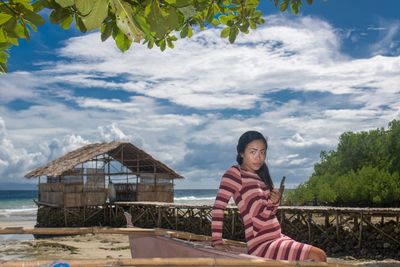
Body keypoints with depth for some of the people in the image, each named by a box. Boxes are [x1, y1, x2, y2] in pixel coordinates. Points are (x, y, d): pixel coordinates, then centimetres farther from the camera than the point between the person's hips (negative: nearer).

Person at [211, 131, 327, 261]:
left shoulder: (260, 176, 12)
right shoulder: (235, 173, -11)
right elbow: (219, 206, -20)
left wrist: (275, 202, -2)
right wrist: (217, 241, -24)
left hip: (277, 238, 9)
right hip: (262, 246, -9)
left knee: (319, 256, 14)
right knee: (318, 256, -15)